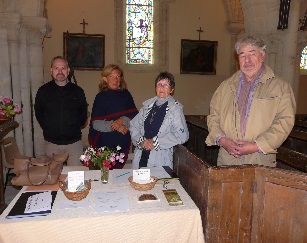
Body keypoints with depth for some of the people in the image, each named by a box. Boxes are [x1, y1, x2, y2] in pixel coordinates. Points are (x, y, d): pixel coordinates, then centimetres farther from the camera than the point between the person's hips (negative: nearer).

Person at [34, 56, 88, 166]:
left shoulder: (77, 91, 3)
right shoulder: (43, 91, 3)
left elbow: (84, 112, 12)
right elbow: (38, 113, 14)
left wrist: (76, 126, 5)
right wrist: (47, 128, 7)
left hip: (74, 141, 0)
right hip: (51, 142, 1)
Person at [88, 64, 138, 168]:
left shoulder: (126, 95, 7)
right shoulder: (101, 97, 0)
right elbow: (96, 124, -9)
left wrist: (124, 121, -17)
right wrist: (116, 127, -18)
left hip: (124, 143, 2)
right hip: (105, 143, -2)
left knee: (119, 168, 8)